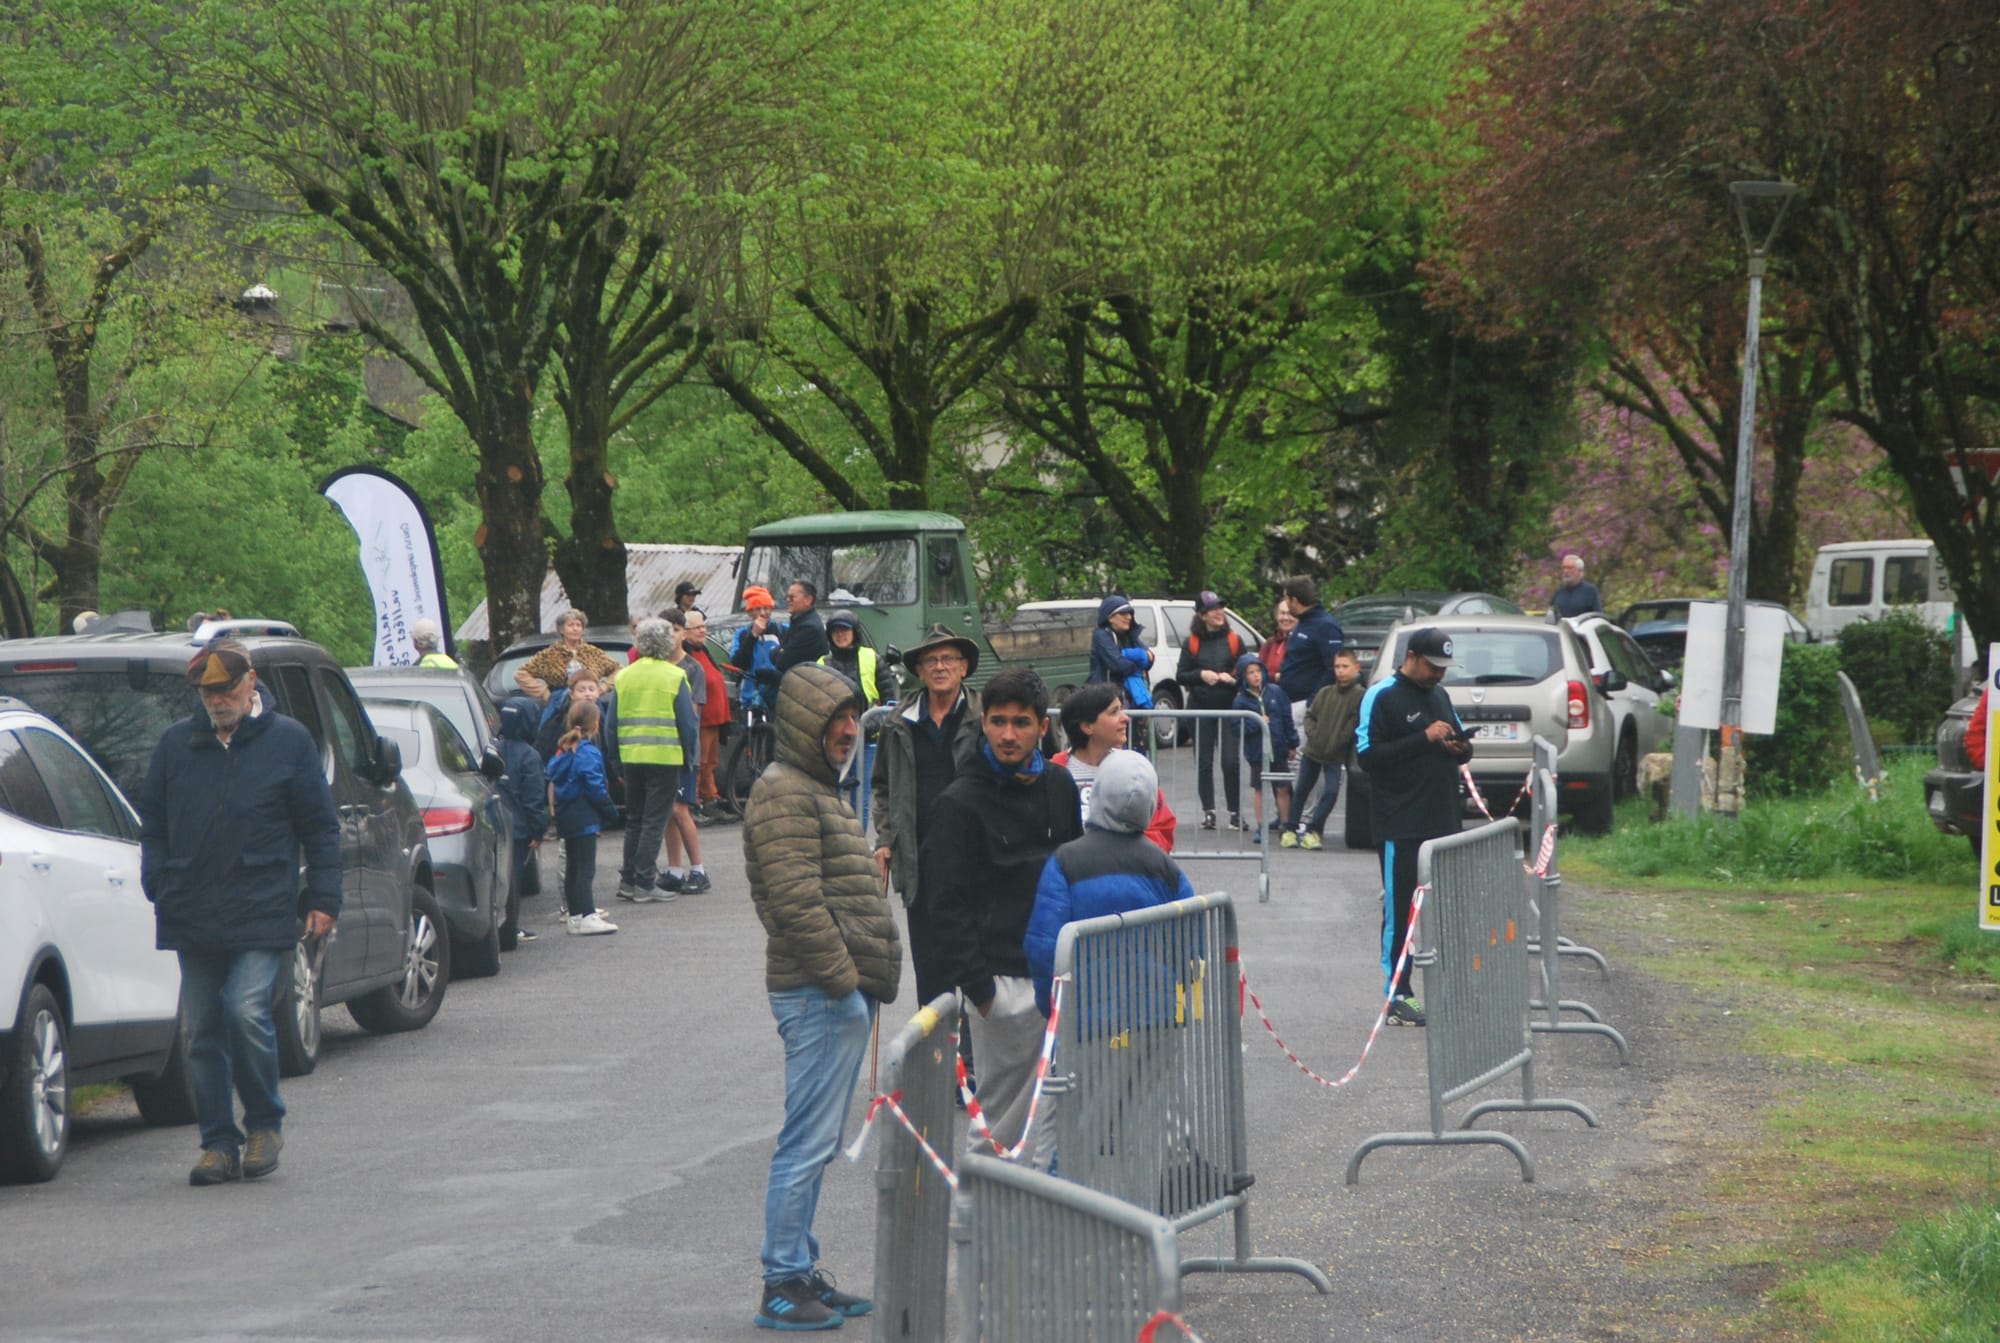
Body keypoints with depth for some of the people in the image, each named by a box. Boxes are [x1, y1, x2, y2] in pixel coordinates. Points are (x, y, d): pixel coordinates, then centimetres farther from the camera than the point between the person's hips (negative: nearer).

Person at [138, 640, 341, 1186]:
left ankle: (265, 1124, 3)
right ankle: (218, 1143, 11)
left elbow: (321, 828, 7)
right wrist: (159, 889, 7)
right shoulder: (176, 745, 12)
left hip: (261, 915, -4)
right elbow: (152, 826, 19)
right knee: (204, 1033, 4)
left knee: (247, 1013, -16)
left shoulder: (289, 742, 4)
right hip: (192, 917, 4)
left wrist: (322, 899, 0)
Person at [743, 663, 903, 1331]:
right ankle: (783, 1284, -6)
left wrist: (869, 979, 20)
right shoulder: (783, 793, -12)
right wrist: (839, 975, -19)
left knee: (817, 1141, 14)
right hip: (819, 993, -11)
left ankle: (800, 1269, 20)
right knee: (808, 1141, -9)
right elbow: (796, 900, -20)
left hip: (845, 990, 11)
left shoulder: (818, 790, 22)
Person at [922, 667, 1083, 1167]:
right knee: (1004, 1104, -1)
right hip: (1003, 980, -5)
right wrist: (976, 986, -14)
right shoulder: (961, 803, -8)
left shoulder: (1060, 786, 9)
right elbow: (949, 902, -10)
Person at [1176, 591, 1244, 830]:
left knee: (1231, 761, -8)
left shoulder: (1234, 640, 7)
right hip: (1200, 708, 1)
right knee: (1203, 762, 3)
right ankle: (1208, 811, 11)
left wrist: (1232, 678, -10)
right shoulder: (1192, 643, 6)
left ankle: (1235, 812, -1)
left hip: (1229, 707, -1)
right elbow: (1180, 676, 6)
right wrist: (1200, 675, -11)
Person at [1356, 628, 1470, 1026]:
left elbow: (1459, 739, 27)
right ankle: (1397, 997, 0)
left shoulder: (1439, 694, 18)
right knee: (1400, 910, -3)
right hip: (1403, 825, -7)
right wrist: (1424, 739, -20)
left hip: (1443, 822, 7)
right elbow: (1367, 754, -15)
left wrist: (1460, 748, 2)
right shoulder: (1382, 697, -7)